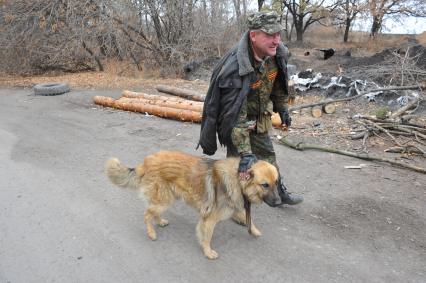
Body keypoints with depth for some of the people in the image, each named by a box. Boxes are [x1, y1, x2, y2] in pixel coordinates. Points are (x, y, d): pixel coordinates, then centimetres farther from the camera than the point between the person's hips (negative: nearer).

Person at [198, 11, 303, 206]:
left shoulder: (276, 54, -15)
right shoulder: (235, 69, -37)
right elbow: (235, 117, -38)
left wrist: (283, 109, 15)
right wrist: (245, 153, -39)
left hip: (259, 118, 7)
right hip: (235, 117, -7)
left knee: (267, 156, 20)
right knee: (237, 161, 1)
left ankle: (279, 193, 39)